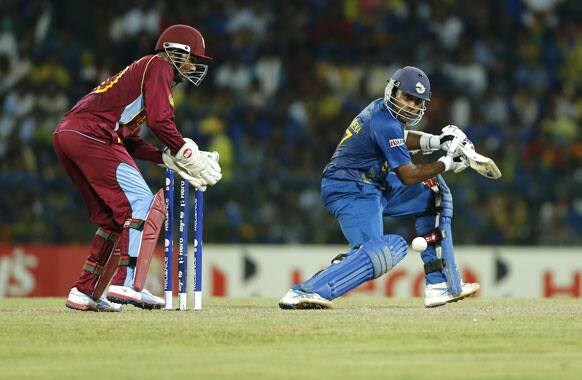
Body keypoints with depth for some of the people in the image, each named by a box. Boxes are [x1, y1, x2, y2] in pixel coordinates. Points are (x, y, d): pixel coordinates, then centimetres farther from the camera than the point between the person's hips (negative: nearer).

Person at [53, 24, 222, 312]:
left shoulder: (139, 71, 32)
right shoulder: (158, 65, 4)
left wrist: (170, 159, 16)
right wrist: (187, 155, -1)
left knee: (113, 217, 17)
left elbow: (131, 143, 26)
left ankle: (84, 293, 16)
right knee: (142, 205, -12)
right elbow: (159, 121, -10)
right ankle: (125, 285, -24)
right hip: (91, 135, -10)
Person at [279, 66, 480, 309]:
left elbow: (402, 139, 30)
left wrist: (439, 141, 14)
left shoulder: (381, 108, 10)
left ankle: (439, 285, 15)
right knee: (380, 252, -31)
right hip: (350, 192, -11)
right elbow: (408, 176, -18)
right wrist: (447, 163, -8)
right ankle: (302, 293, -37)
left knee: (433, 194, 18)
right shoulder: (386, 125, -20)